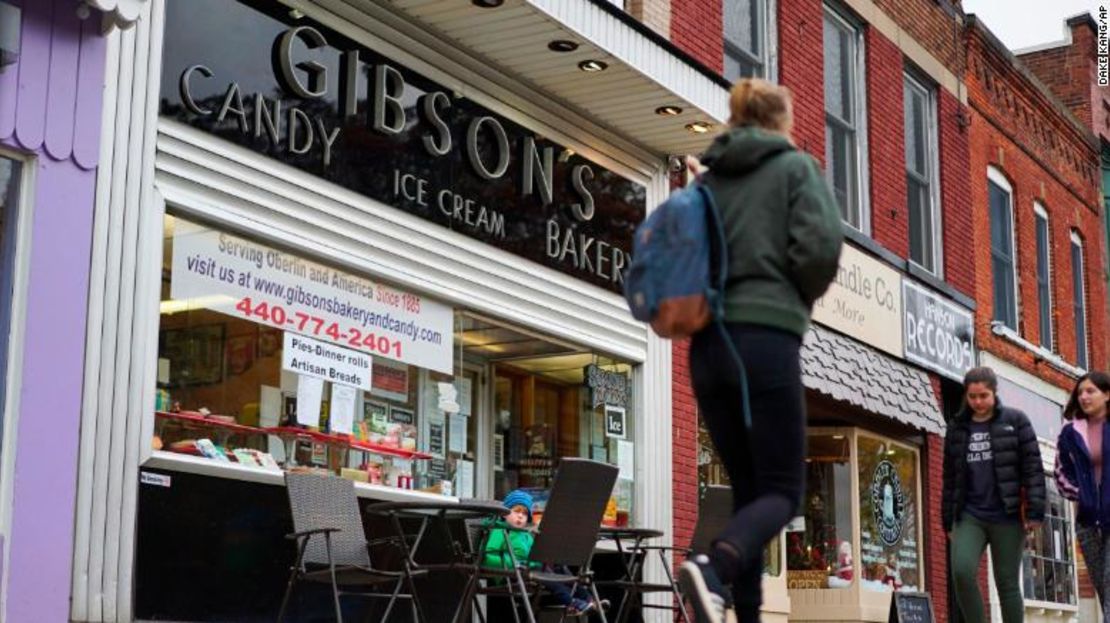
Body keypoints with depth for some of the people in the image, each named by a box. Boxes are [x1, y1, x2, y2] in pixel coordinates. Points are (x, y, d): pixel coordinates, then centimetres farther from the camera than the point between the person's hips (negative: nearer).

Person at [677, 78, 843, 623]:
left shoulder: (708, 178, 18)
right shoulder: (795, 166, 4)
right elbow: (820, 246, -9)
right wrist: (801, 300, 8)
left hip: (708, 344, 5)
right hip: (765, 340, -5)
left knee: (748, 487, 11)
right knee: (782, 489, -2)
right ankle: (713, 566, -30)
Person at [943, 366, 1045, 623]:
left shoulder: (1014, 421, 3)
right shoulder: (957, 428, 12)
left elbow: (1033, 467, -2)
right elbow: (950, 478, 15)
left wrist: (1035, 512, -10)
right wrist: (948, 521, 14)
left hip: (1007, 517, -2)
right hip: (968, 516, 2)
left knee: (1007, 582, 2)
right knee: (962, 571, -19)